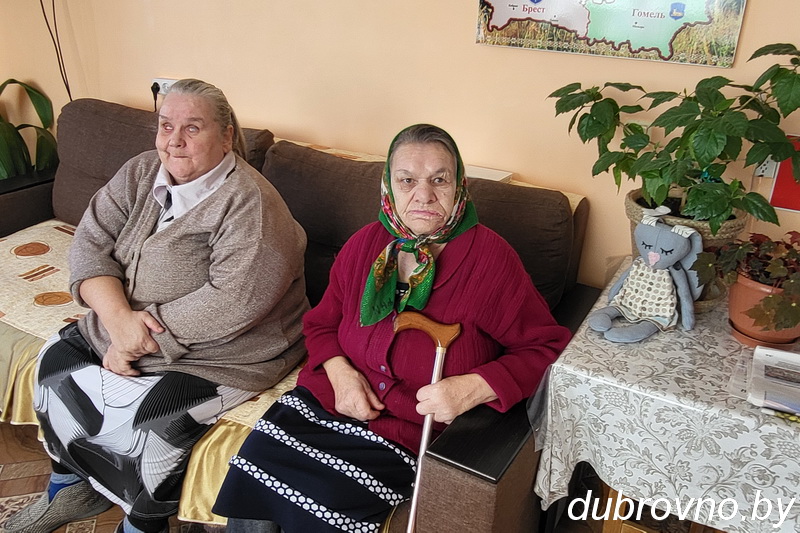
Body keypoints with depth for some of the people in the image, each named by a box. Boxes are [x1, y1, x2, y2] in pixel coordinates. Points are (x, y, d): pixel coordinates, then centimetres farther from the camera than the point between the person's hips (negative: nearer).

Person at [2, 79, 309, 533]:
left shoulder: (249, 202, -21)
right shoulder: (140, 173, 2)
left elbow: (232, 301, -29)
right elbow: (90, 246, -4)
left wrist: (149, 332, -23)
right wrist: (120, 316, -20)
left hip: (217, 354, -7)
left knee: (140, 417, -22)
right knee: (56, 364, 0)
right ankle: (71, 484, 26)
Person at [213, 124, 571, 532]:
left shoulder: (490, 258, -11)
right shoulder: (364, 244, 4)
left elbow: (548, 347, -8)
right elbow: (320, 322, 16)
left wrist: (474, 388, -23)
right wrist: (338, 371, -5)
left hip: (412, 432, -4)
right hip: (327, 400, 4)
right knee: (251, 480, -15)